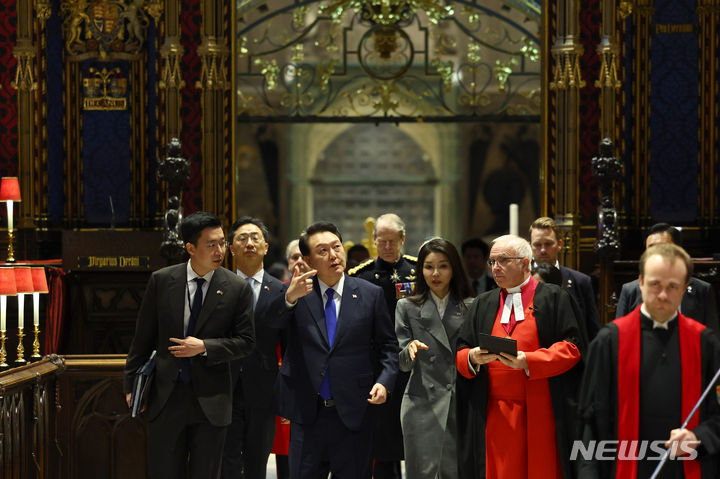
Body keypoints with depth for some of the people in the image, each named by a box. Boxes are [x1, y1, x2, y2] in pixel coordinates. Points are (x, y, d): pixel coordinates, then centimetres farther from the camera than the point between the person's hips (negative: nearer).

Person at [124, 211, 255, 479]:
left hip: (210, 402, 0)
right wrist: (132, 384, 5)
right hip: (166, 397, 1)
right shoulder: (161, 281, 0)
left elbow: (245, 342, 0)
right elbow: (143, 337, 5)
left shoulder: (237, 289, -3)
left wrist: (204, 347, -14)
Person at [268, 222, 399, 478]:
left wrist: (384, 381, -9)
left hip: (353, 416, 0)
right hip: (307, 414, 0)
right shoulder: (297, 292, 1)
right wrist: (289, 297, -38)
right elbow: (272, 320, -18)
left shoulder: (370, 294, 3)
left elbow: (388, 346, 7)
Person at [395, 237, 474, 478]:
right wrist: (410, 349, -17)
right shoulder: (407, 307, 9)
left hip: (461, 404, 1)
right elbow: (402, 363, 5)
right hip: (422, 403, -1)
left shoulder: (469, 308, 10)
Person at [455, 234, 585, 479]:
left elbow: (572, 347, -5)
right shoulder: (483, 304, 17)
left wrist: (528, 360, -17)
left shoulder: (553, 298, 5)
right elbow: (461, 352, 14)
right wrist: (473, 358, -10)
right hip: (497, 415, 3)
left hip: (542, 414, -3)